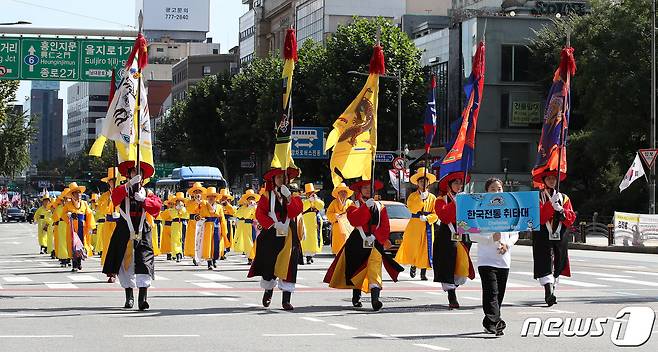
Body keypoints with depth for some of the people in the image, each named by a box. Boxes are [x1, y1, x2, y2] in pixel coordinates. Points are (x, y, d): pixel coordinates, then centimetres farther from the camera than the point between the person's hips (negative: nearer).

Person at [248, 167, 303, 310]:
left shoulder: (294, 195, 8)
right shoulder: (267, 196, 5)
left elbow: (294, 212, -9)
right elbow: (260, 213, -6)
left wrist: (289, 196, -21)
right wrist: (274, 224, -18)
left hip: (289, 235, 0)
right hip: (271, 234, 0)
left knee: (288, 265, -7)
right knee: (269, 264, 5)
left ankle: (286, 299, -6)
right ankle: (268, 292, 29)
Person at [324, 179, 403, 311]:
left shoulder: (380, 207, 11)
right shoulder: (354, 206, 6)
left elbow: (385, 226, 4)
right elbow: (354, 220, -16)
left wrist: (380, 239, -12)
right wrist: (366, 206, -22)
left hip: (375, 242, 0)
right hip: (358, 243, 0)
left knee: (375, 269, -18)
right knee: (356, 270, 10)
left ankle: (375, 298, -32)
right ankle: (356, 298, 28)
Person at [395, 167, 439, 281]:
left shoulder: (432, 198, 8)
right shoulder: (412, 196, 5)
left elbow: (435, 214, 2)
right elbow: (412, 209, -12)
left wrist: (427, 218, -15)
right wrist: (421, 199, -18)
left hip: (428, 226, 1)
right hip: (414, 225, -1)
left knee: (426, 249, -2)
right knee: (412, 246, -4)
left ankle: (423, 273, 3)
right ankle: (413, 265, 23)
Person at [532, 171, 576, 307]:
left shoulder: (564, 198, 13)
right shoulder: (537, 197, 2)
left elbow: (571, 218, 4)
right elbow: (539, 217, -12)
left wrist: (561, 210, -14)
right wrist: (551, 204, -19)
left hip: (560, 237, 4)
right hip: (543, 237, -4)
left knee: (557, 265, 6)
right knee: (545, 264, -15)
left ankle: (551, 289, 17)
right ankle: (549, 292, -25)